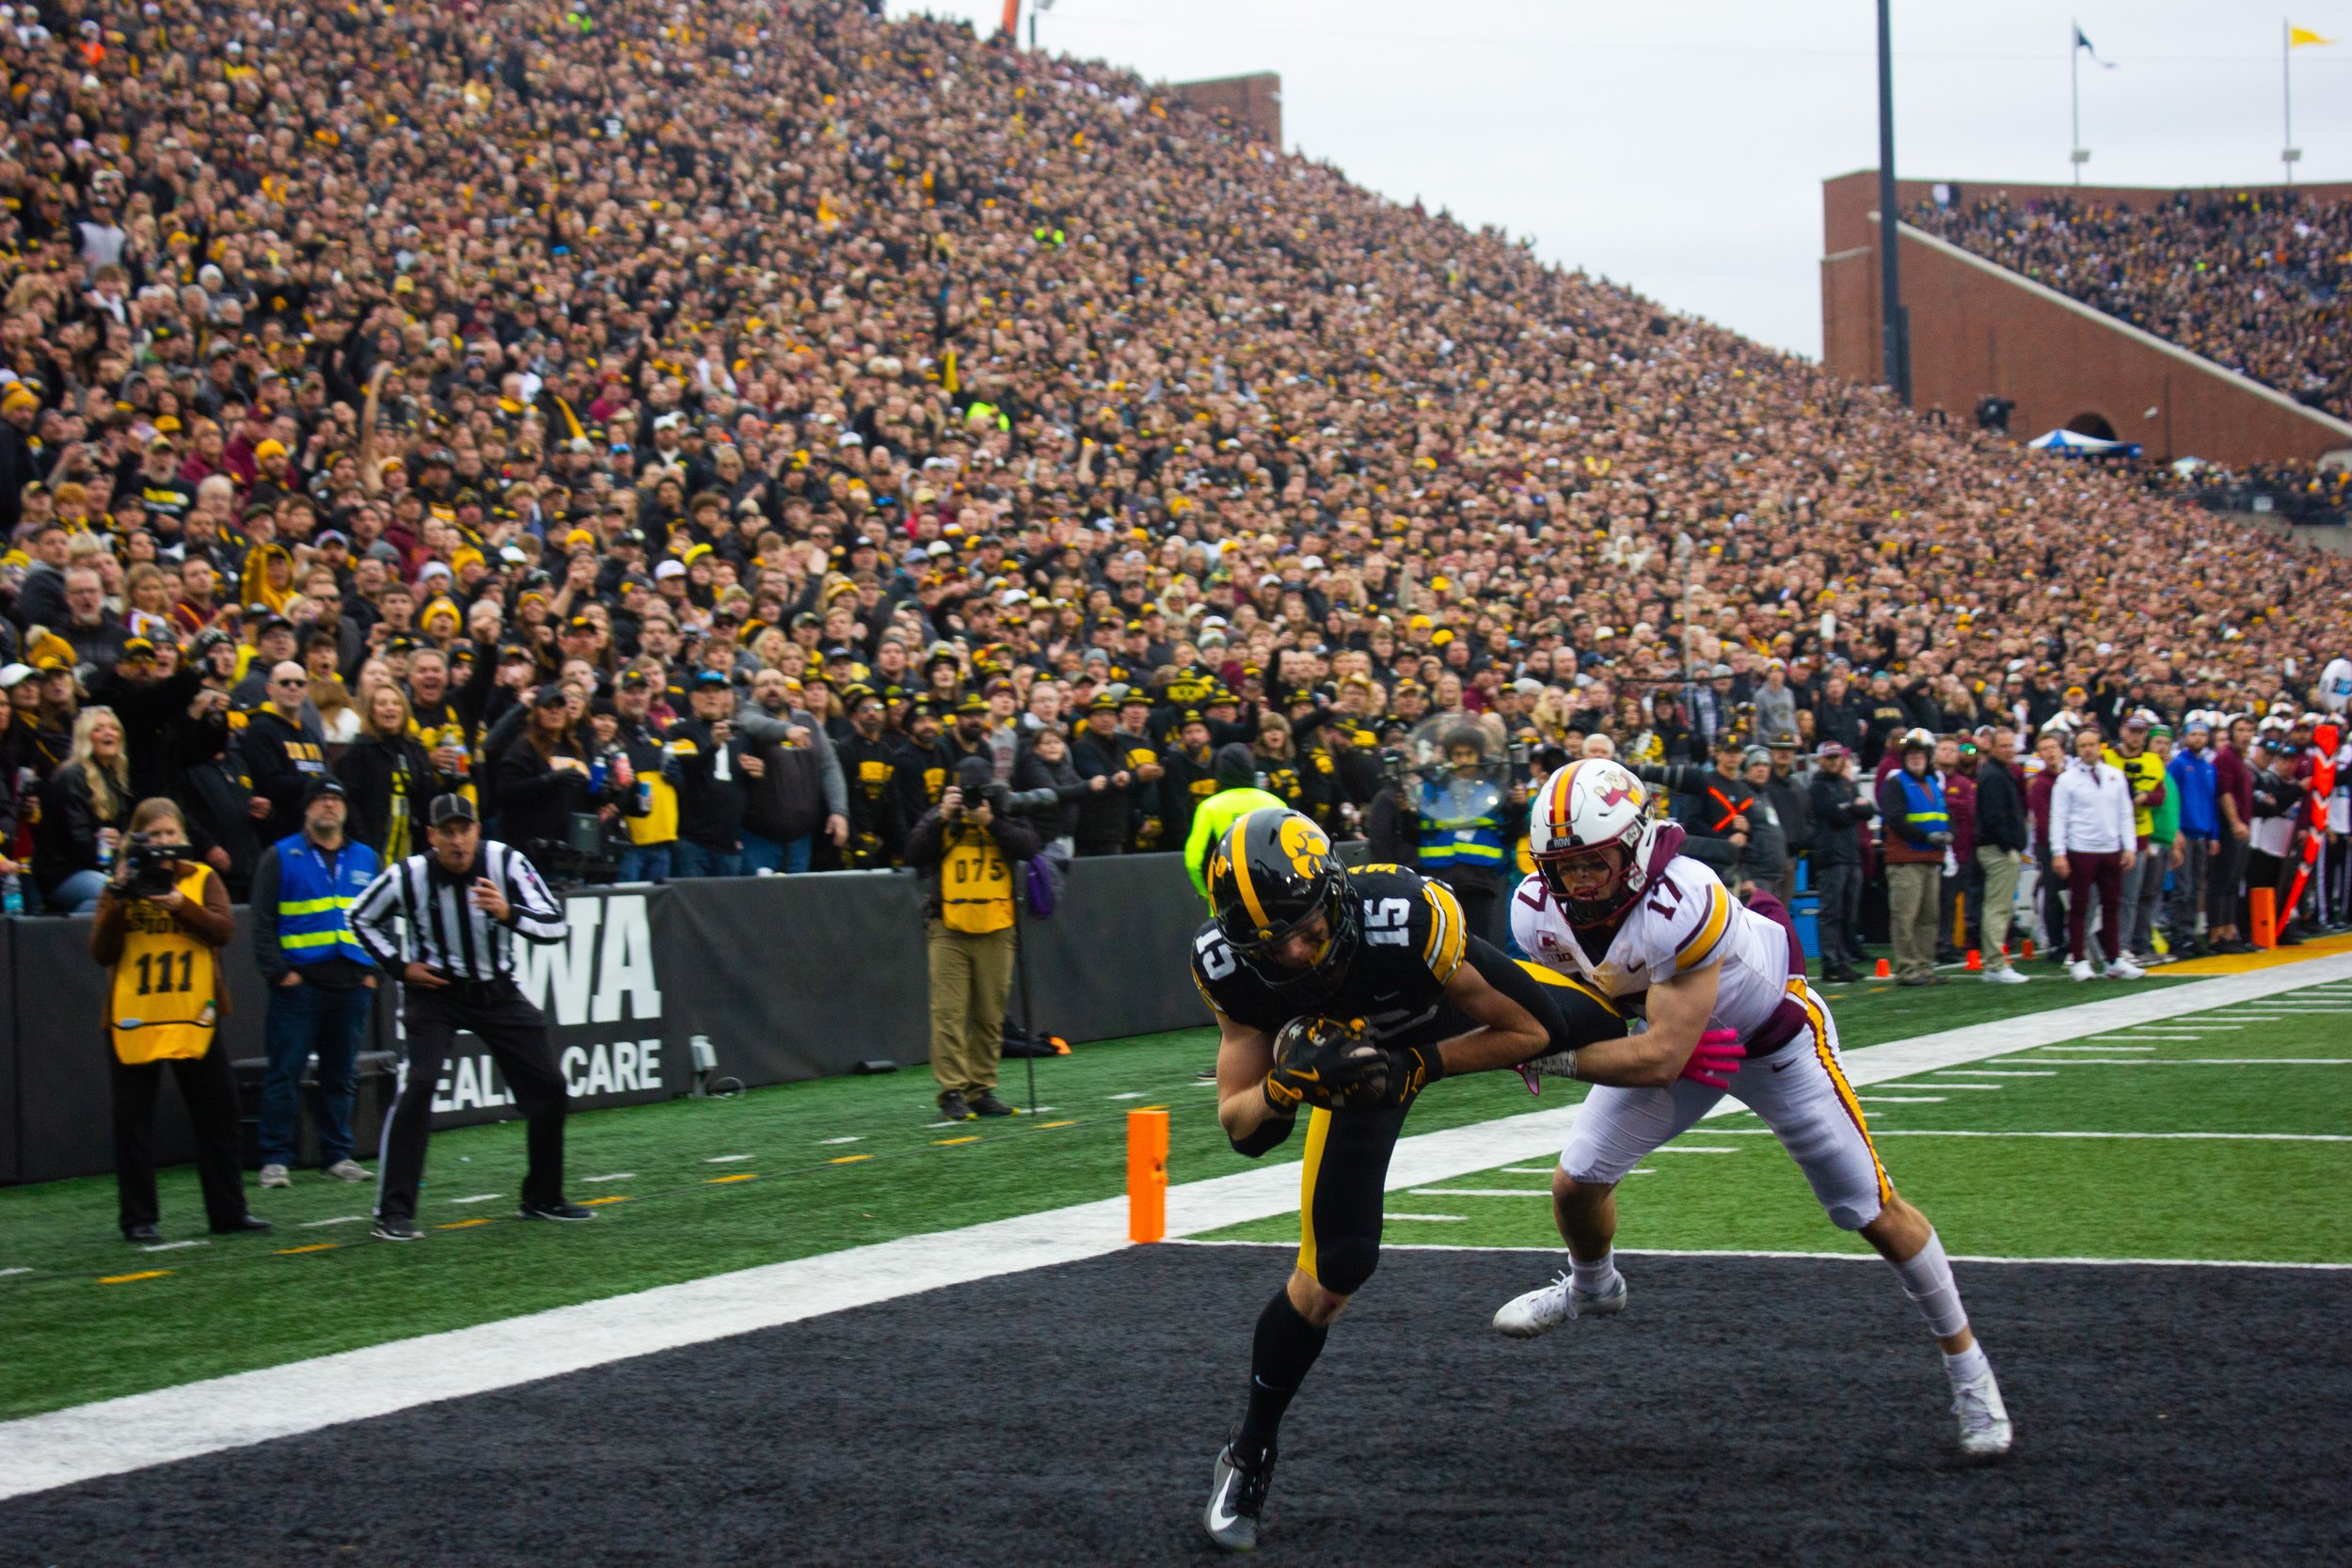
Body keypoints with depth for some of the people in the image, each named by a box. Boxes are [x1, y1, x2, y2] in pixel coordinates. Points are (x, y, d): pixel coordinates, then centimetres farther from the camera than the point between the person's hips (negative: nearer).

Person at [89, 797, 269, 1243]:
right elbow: (101, 951, -6)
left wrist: (180, 905, -24)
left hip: (194, 1017, 1)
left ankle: (228, 1212, 13)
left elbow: (224, 929, -10)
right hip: (133, 1019, -1)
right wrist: (118, 897, -16)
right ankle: (138, 1219, 10)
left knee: (217, 1114, 4)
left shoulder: (202, 879, 6)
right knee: (133, 1122, 3)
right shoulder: (121, 884, 4)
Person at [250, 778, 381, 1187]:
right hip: (299, 982, -4)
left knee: (342, 1074, 8)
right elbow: (263, 923, -1)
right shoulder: (280, 857, 3)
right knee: (285, 1072, -4)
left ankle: (337, 1156, 15)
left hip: (352, 984, 4)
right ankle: (275, 1159, -1)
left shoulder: (365, 859, 16)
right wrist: (278, 972, -9)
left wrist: (374, 970, 8)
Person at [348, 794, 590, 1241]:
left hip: (497, 991, 3)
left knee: (547, 1085, 3)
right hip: (434, 989, -3)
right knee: (416, 1086, -21)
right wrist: (399, 966, -7)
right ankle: (394, 1213, -16)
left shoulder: (505, 862, -16)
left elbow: (556, 926, -20)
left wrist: (507, 912, -37)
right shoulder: (408, 877, -17)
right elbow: (361, 919, 3)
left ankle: (543, 1198, 22)